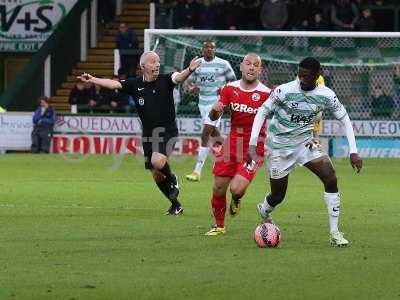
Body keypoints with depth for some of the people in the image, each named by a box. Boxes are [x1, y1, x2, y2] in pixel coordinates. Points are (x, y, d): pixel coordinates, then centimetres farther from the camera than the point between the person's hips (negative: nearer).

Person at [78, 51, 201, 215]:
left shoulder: (165, 80, -8)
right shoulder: (135, 84, 1)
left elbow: (178, 77, -25)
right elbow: (114, 84, -3)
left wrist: (189, 70, -47)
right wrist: (92, 79, -15)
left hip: (168, 132, -4)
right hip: (148, 135, 4)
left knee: (157, 162, -29)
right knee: (156, 176, 7)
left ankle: (172, 180, 3)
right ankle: (176, 205, 25)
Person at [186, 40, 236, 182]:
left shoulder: (223, 64, -5)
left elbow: (233, 79, 7)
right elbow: (190, 80, 15)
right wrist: (193, 88, -7)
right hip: (203, 102, 5)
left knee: (205, 135, -14)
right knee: (214, 133, 17)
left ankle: (197, 171, -15)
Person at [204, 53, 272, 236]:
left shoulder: (266, 94, -9)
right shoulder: (230, 89, 1)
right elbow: (213, 117, 0)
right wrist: (215, 110, -23)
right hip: (232, 143, 4)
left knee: (237, 189, -18)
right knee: (218, 187, 3)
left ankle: (236, 200, 21)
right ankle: (219, 226, 25)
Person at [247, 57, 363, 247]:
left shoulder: (326, 95, -11)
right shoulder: (284, 91, -21)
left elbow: (344, 119, 1)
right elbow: (262, 112, -12)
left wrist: (353, 152, -5)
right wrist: (252, 145, -20)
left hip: (305, 143, 3)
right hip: (279, 146, -3)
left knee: (331, 179, -17)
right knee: (277, 196, 4)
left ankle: (334, 233, -11)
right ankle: (264, 212, 43)